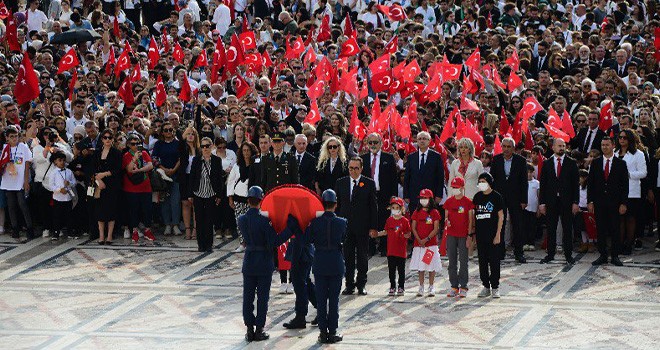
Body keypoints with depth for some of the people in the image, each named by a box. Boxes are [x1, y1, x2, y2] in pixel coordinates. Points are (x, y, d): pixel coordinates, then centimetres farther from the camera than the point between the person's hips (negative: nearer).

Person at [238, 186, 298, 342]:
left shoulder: (242, 220, -2)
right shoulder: (264, 220, -18)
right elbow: (274, 242, -20)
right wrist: (290, 229, -18)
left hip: (248, 263, 4)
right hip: (264, 263, -4)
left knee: (248, 297, 10)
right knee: (262, 297, 6)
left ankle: (250, 330, 12)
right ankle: (259, 330, 9)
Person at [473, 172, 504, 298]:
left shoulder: (496, 197, -4)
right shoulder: (477, 197, 9)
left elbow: (501, 216, -4)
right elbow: (474, 215, 14)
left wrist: (498, 234, -10)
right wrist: (473, 232, 9)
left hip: (493, 234, -5)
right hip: (480, 235, 5)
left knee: (494, 260, -2)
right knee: (482, 260, 7)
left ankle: (495, 287, 4)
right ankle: (486, 287, 14)